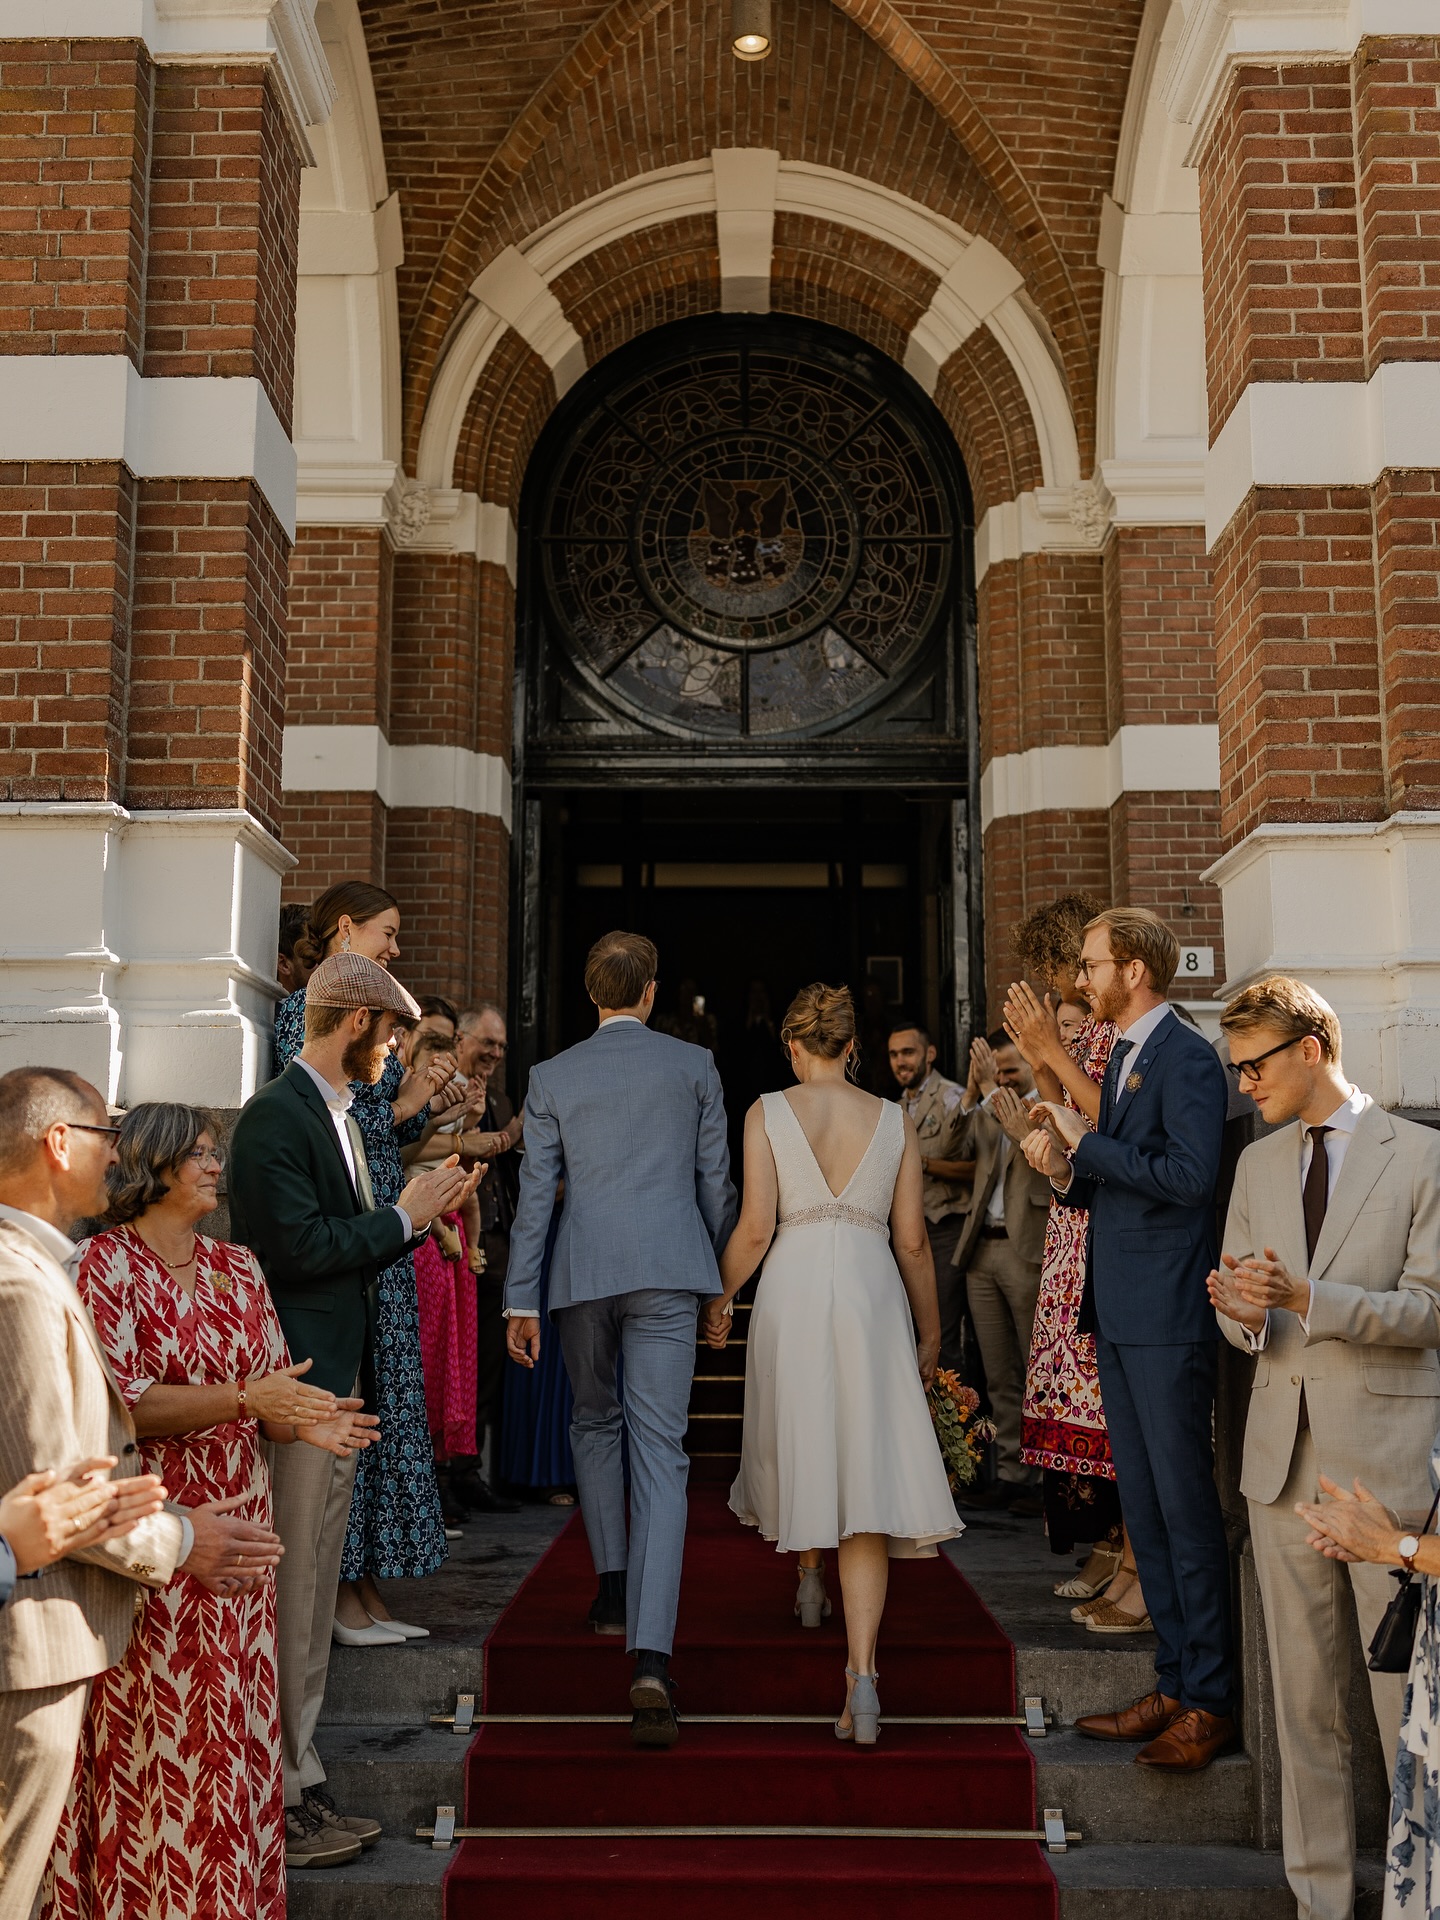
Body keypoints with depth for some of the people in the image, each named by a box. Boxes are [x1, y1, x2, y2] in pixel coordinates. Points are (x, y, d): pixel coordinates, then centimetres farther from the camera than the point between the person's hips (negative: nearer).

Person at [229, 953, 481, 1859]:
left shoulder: (337, 1115, 16)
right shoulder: (277, 1116, -15)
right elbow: (295, 1248, -22)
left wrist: (417, 1215, 5)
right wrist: (402, 1217, -13)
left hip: (337, 1385, 10)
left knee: (312, 1597, 16)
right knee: (288, 1597, -2)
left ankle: (298, 1777, 27)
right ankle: (272, 1797, 9)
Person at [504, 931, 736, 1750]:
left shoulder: (553, 1077, 5)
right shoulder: (695, 1065, 5)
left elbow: (536, 1194, 4)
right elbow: (716, 1181, 9)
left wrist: (522, 1300, 8)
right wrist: (721, 1272, 21)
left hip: (583, 1270, 1)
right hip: (667, 1269, -1)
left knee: (595, 1423, 25)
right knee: (660, 1451, -5)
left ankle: (614, 1583, 27)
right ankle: (651, 1657, -13)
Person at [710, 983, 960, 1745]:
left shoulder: (768, 1112, 0)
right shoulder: (894, 1120, 5)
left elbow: (756, 1229, -5)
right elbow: (912, 1240, 6)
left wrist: (717, 1297, 11)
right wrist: (930, 1331, 17)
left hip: (792, 1294, 0)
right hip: (872, 1297, 1)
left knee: (799, 1437, 23)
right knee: (866, 1472, -3)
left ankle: (808, 1582, 48)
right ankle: (861, 1675, -13)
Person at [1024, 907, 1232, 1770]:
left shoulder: (1187, 1058, -12)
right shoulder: (1124, 1058, 16)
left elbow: (1189, 1176, -23)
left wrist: (1085, 1140, -15)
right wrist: (1067, 1170, 1)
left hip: (1168, 1316, -9)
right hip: (1118, 1312, 9)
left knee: (1186, 1502, -2)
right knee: (1143, 1504, 13)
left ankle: (1213, 1700, 10)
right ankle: (1175, 1685, 24)